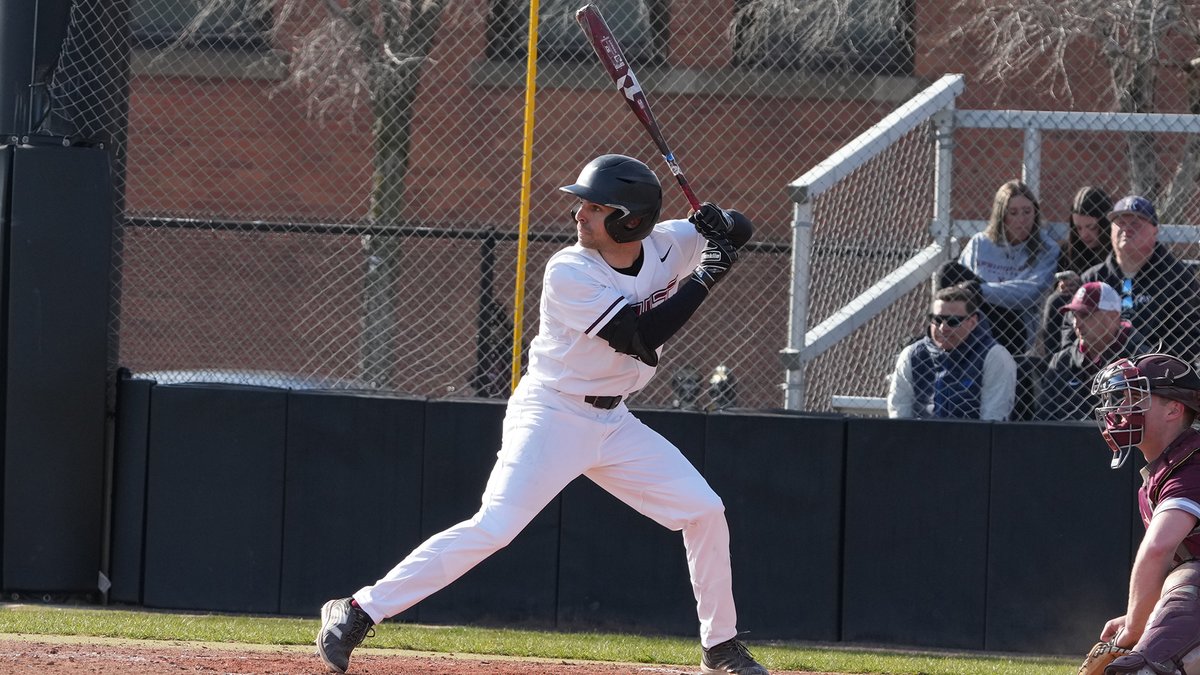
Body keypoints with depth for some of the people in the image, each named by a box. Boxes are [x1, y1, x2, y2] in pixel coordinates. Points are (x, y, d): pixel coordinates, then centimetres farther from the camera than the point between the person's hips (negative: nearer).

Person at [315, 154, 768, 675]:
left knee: (705, 512, 2)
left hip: (613, 424, 6)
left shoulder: (666, 246, -5)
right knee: (493, 528, -20)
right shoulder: (568, 274, -22)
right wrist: (705, 277, -22)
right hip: (549, 417, -6)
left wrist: (717, 223, -16)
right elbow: (640, 337, -27)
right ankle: (359, 611, -17)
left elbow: (740, 230, 8)